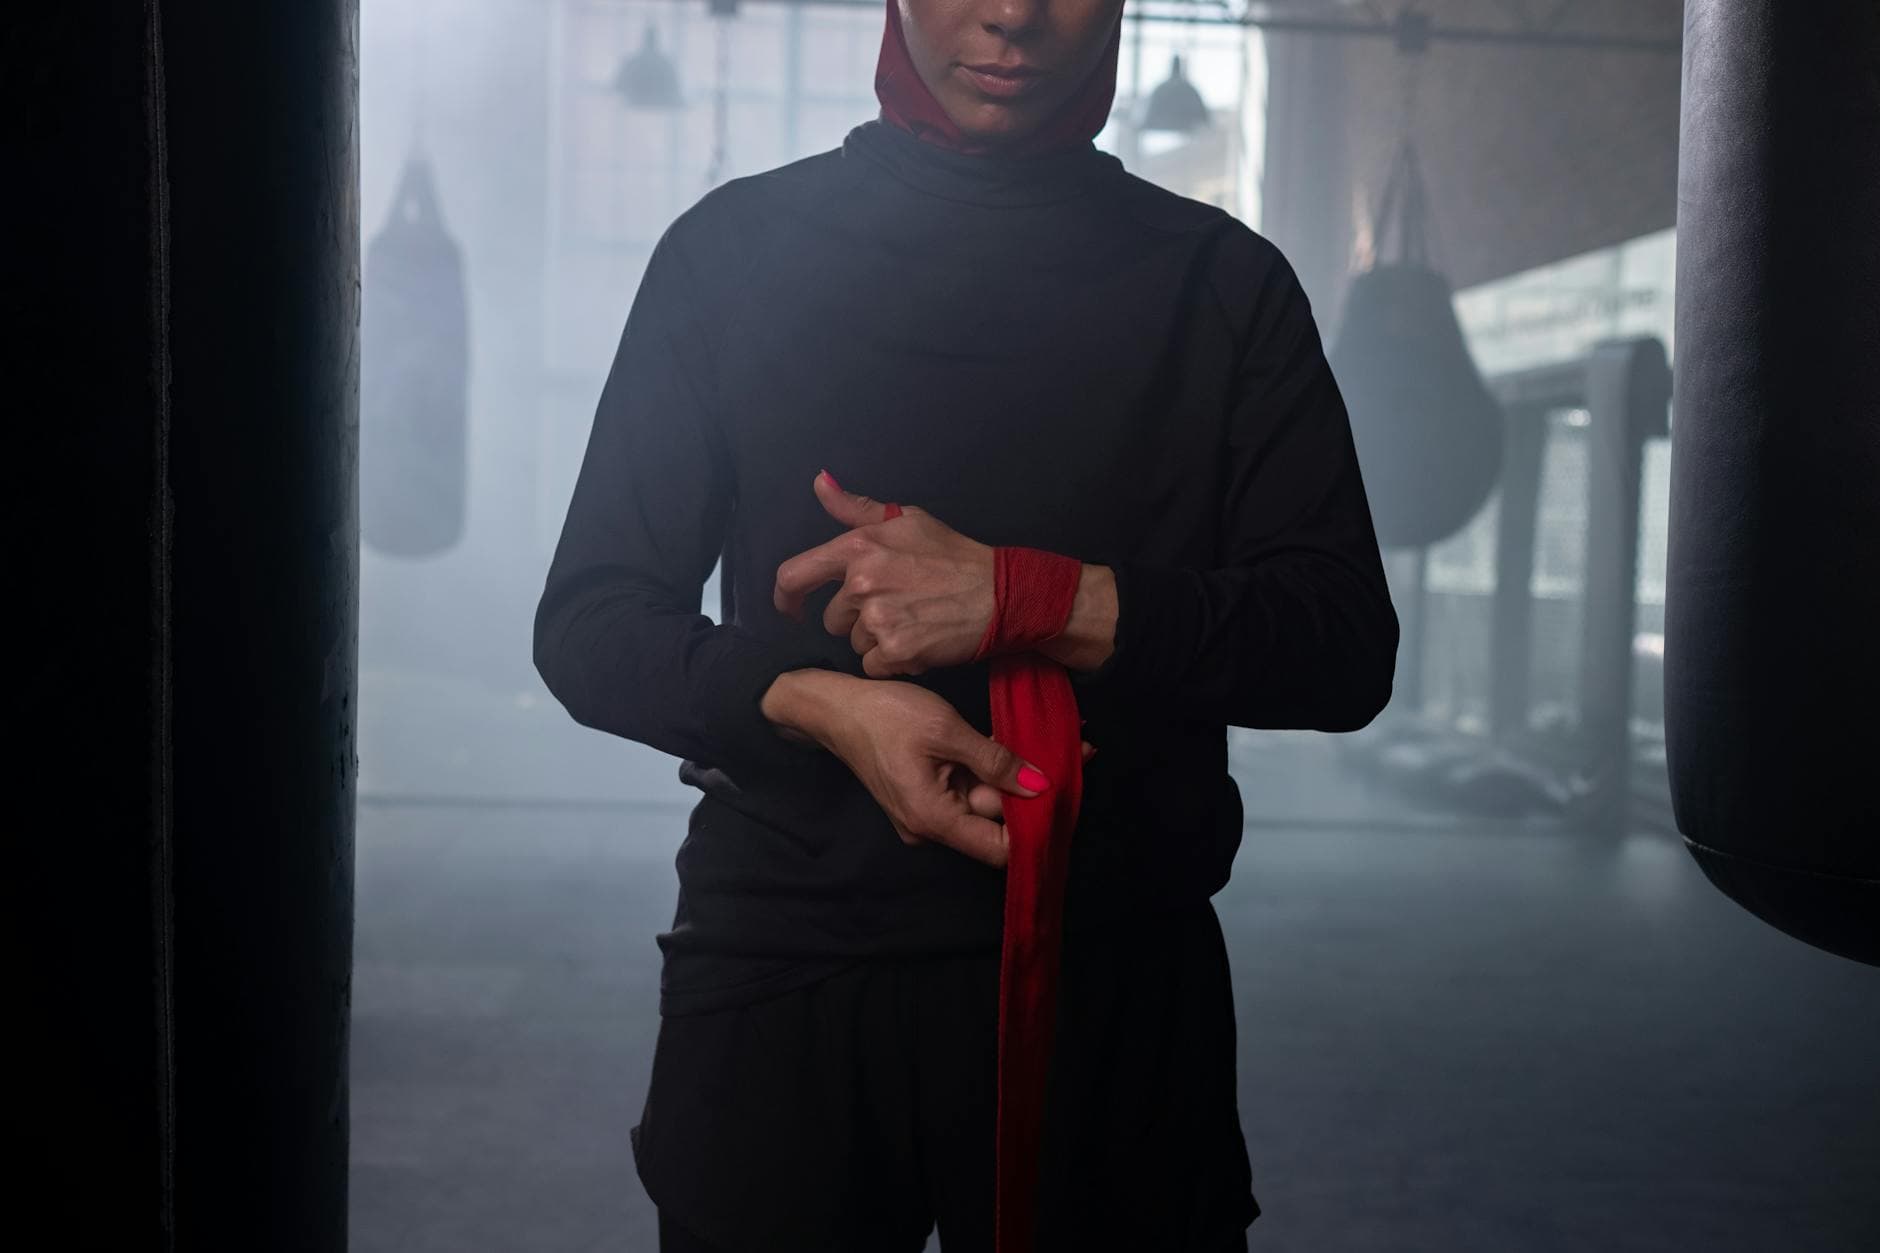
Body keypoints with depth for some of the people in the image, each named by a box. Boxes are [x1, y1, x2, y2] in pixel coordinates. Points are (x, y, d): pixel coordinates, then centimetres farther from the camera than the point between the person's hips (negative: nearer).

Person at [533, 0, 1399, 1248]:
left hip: (1114, 986, 0)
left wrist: (1026, 599, -18)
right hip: (780, 970, 1)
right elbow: (588, 622, 4)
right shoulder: (736, 247, 5)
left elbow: (1348, 649, -3)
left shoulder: (1222, 282, 4)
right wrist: (815, 702, -17)